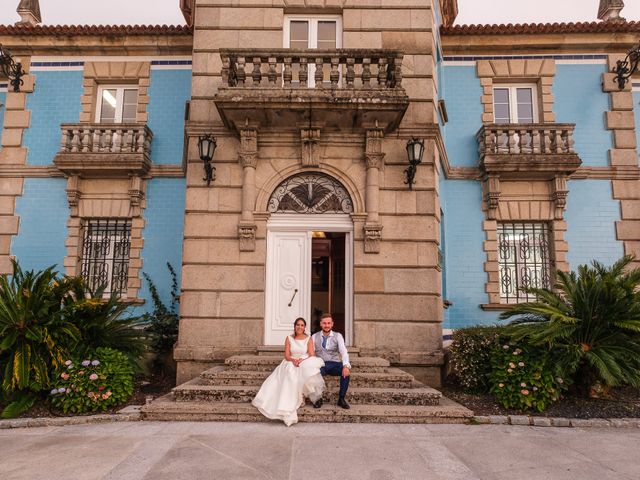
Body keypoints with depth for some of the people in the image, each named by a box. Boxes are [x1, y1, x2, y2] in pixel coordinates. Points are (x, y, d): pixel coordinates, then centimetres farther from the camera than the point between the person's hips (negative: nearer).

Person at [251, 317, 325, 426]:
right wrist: (293, 360, -19)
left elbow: (312, 356, -2)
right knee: (290, 375, -32)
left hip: (305, 364, 0)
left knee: (304, 370, -36)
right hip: (291, 363, 1)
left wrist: (302, 360, -21)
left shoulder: (308, 339, 6)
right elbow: (287, 355, 2)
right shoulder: (289, 338, 9)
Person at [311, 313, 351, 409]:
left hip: (334, 364, 0)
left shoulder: (338, 336, 3)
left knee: (347, 371, -31)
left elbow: (344, 352, -11)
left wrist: (346, 366, -30)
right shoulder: (315, 336, 7)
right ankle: (318, 398, -11)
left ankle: (341, 399, -12)